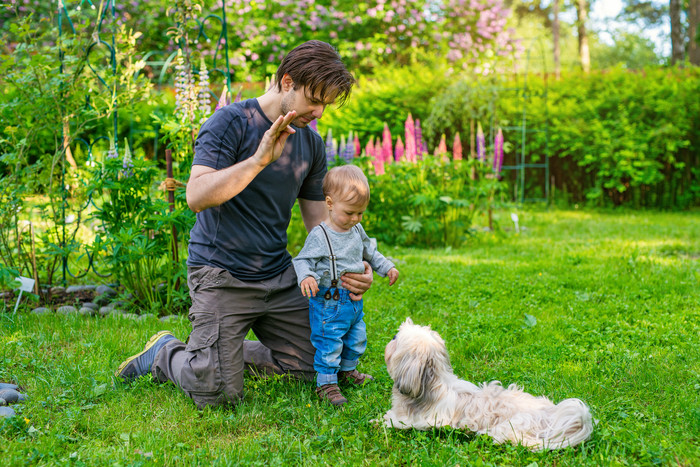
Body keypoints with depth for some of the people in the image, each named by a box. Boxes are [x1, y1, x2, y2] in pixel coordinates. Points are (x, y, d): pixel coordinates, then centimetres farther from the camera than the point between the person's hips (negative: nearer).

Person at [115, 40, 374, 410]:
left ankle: (229, 352, 28)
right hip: (221, 275, -7)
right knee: (218, 394, -12)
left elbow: (319, 220, 12)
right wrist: (259, 160, -32)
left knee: (311, 368, 9)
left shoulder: (311, 143, 7)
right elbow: (196, 196, -24)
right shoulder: (230, 123, -12)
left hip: (279, 276, 7)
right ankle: (164, 353, 19)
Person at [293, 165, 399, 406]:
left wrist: (387, 267, 17)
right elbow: (303, 260, -17)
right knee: (329, 343, -5)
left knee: (357, 338, 19)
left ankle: (347, 369, 40)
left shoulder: (357, 230, 6)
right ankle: (326, 383, 7)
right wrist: (306, 277, -36)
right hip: (329, 302, -8)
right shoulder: (319, 235, -16)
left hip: (354, 300, 8)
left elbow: (369, 252, 23)